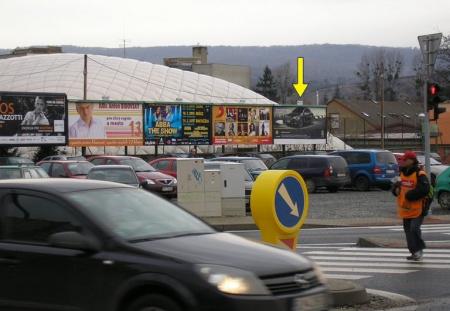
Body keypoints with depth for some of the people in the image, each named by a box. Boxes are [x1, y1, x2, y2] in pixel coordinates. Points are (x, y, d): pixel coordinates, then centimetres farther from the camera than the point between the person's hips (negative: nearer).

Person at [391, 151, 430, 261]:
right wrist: (396, 189, -5)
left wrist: (408, 195, -20)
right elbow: (395, 186, 20)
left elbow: (423, 190, -25)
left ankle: (419, 250, 1)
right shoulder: (402, 173, 11)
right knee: (408, 231, 10)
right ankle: (414, 252, 20)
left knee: (414, 228, -18)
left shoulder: (420, 174, -15)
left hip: (417, 209, -8)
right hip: (406, 209, 8)